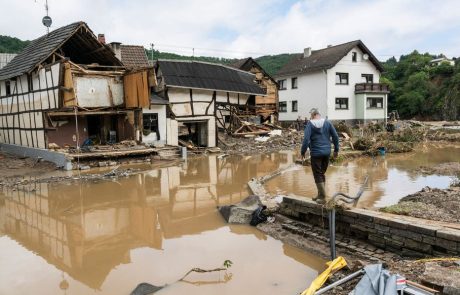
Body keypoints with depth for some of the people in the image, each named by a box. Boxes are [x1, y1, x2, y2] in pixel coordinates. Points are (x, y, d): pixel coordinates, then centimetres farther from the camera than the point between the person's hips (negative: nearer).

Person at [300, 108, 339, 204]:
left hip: (316, 153, -4)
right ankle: (320, 195, 24)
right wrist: (336, 150, 12)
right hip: (327, 152, 5)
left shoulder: (310, 124, -8)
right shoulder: (327, 123, 3)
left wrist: (303, 152, -5)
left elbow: (306, 139, -15)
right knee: (322, 173, 17)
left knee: (318, 175, 4)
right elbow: (335, 136, 2)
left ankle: (322, 197, 3)